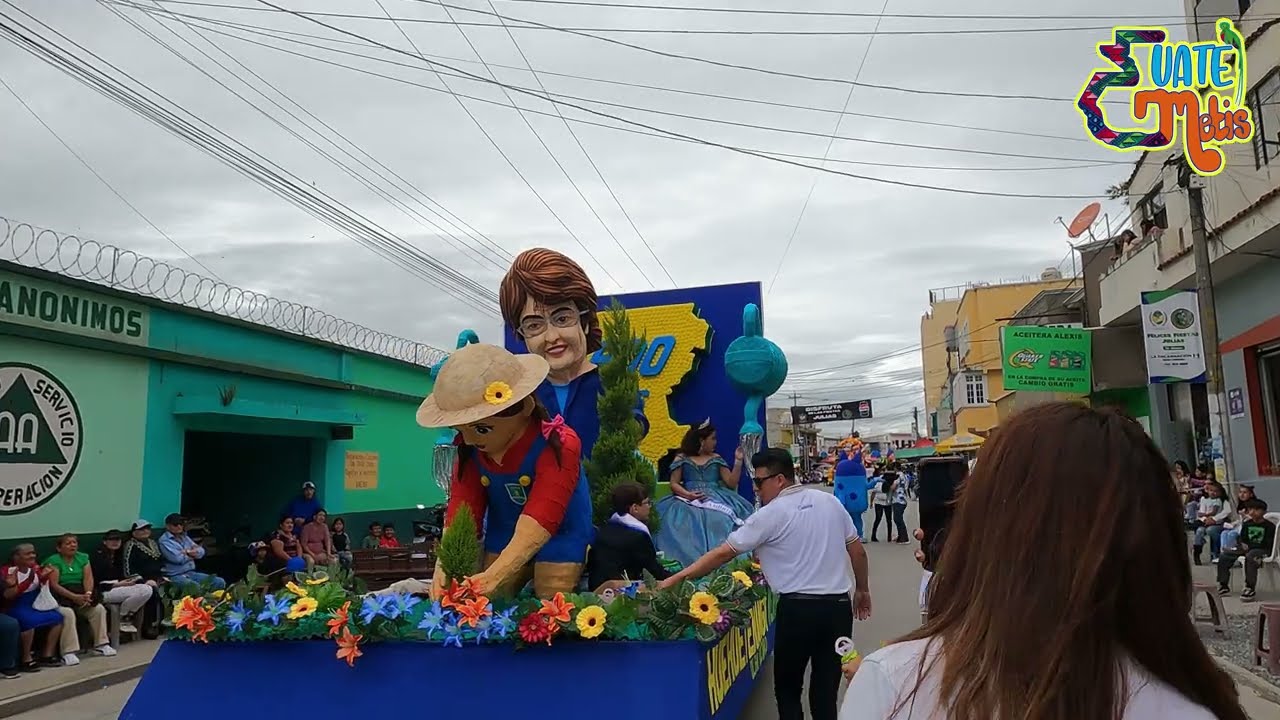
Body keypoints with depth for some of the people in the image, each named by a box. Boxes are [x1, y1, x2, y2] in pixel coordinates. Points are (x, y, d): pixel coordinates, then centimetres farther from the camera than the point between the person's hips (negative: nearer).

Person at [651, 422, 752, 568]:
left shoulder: (716, 459, 19)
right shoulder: (682, 459, 12)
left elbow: (731, 483, 12)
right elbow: (674, 484, 5)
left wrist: (738, 461, 3)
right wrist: (688, 494, -13)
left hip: (716, 500, 1)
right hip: (689, 501, -1)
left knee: (721, 521, -32)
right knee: (686, 524, -33)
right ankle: (692, 561, -33)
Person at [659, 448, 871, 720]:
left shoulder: (770, 515, -7)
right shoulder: (830, 501, 7)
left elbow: (723, 554, -8)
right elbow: (858, 551, 13)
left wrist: (675, 579, -5)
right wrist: (862, 589, 29)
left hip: (797, 608, -5)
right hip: (839, 606, 5)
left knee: (787, 687, 12)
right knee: (826, 689, 11)